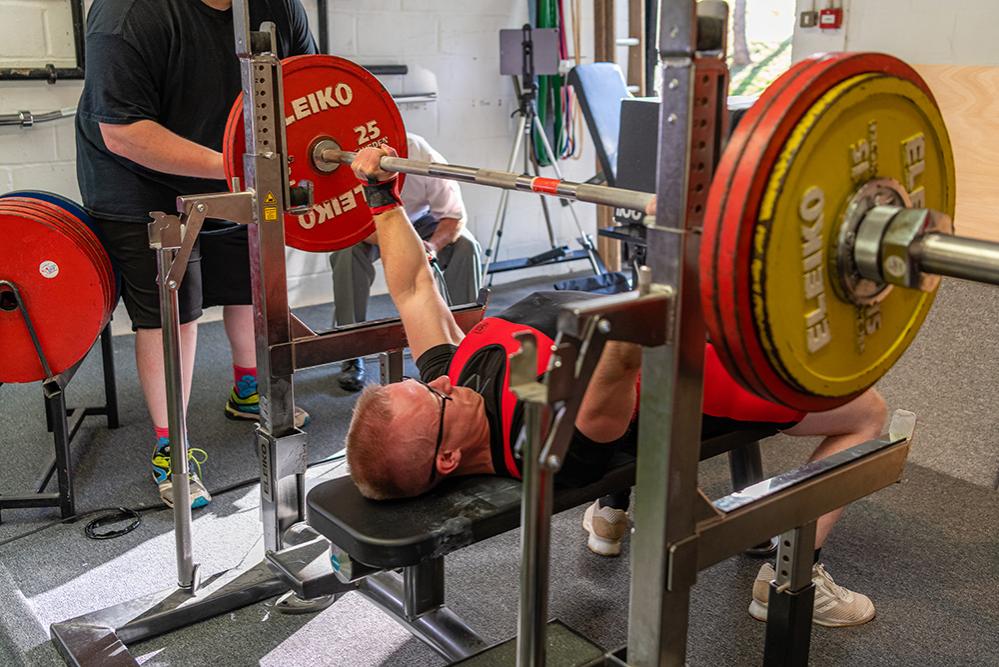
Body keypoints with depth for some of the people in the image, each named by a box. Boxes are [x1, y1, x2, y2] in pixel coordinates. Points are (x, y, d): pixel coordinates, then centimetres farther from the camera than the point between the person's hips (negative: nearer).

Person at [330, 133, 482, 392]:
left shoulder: (425, 157, -33)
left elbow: (455, 217, -24)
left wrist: (432, 245, -46)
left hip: (419, 220, 1)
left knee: (466, 247, -24)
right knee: (347, 253, -33)